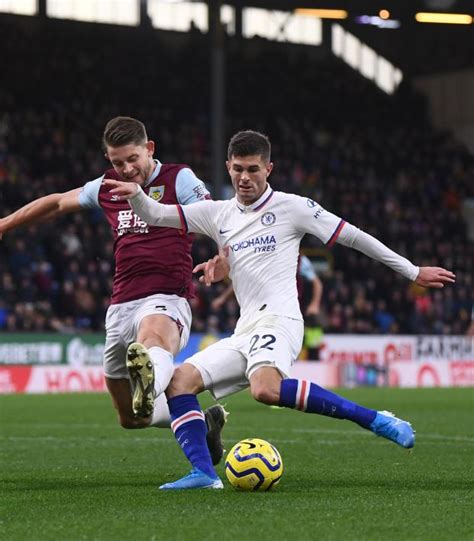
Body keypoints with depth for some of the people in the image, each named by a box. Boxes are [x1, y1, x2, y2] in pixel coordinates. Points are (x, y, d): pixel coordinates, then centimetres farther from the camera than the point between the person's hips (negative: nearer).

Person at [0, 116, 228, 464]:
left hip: (166, 299, -6)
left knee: (153, 336, -45)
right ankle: (204, 420, 34)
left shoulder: (179, 179, 1)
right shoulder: (106, 188, 15)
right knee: (131, 419, 13)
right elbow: (56, 203, 30)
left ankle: (150, 386, -78)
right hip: (122, 305, 7)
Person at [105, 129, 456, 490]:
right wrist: (136, 194, -11)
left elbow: (353, 237, 6)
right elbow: (154, 215, 13)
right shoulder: (218, 214, 16)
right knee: (179, 380, -9)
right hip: (245, 332, 7)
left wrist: (414, 272, 8)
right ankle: (204, 474, -15)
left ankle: (373, 419, -30)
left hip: (278, 320, -7)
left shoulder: (292, 206, 2)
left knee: (266, 389, -35)